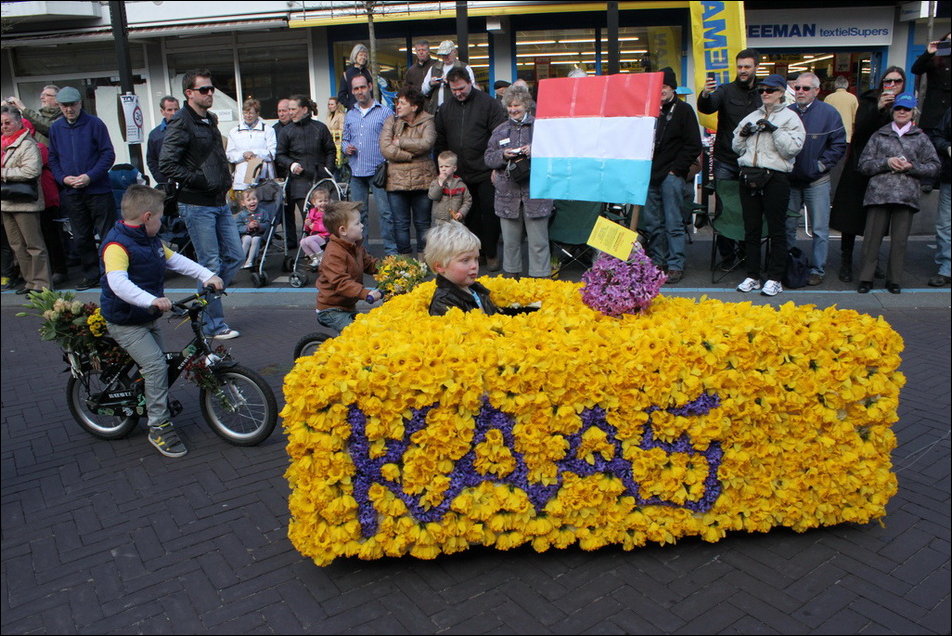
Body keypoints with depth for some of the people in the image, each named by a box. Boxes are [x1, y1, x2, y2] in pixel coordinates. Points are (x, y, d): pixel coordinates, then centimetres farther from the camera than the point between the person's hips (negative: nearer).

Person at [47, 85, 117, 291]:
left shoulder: (95, 124, -4)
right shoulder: (55, 128, 8)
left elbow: (108, 154, -7)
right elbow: (52, 158, 12)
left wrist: (90, 176, -17)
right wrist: (63, 178, -7)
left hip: (98, 189, -4)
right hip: (70, 192, 4)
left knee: (107, 234, -1)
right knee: (81, 238, 10)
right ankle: (91, 274, 21)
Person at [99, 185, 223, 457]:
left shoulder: (151, 240, 6)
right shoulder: (117, 245, -24)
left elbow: (176, 260, 12)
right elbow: (117, 282, -39)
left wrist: (207, 276, 0)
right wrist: (151, 300, -52)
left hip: (148, 318, 9)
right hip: (125, 322, -9)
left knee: (159, 362, 17)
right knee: (155, 365, -17)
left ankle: (157, 402, 40)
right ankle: (159, 427, -8)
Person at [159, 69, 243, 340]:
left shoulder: (211, 120, 16)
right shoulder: (181, 123, -11)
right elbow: (167, 164, -17)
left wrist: (225, 180, 14)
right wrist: (200, 180, -17)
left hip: (219, 203, 8)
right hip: (197, 205, -8)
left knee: (235, 256, 10)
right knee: (211, 265, -3)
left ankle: (204, 304, 25)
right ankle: (213, 325, 9)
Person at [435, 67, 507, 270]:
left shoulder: (488, 103, -3)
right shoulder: (446, 108, 11)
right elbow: (440, 142, 15)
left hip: (485, 173, -4)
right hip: (459, 174, 4)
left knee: (489, 213, -1)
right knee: (470, 215, 11)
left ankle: (491, 254, 11)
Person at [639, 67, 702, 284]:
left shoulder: (683, 110, 2)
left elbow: (693, 146, -3)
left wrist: (676, 169, -9)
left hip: (671, 175, -5)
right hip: (650, 175, 5)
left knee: (673, 223, -4)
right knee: (651, 223, 8)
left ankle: (675, 265, 0)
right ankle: (657, 262, 18)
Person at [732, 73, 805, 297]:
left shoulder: (790, 117, 2)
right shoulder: (751, 117, 18)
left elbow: (792, 148, -11)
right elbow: (737, 148, 17)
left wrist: (774, 130, -16)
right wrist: (743, 134, -1)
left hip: (775, 178, -5)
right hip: (748, 176, 5)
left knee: (776, 230, -1)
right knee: (751, 229, 8)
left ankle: (775, 279, 5)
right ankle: (752, 276, 16)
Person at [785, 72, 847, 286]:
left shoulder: (829, 113, -2)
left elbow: (839, 144, -2)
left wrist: (821, 165, -9)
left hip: (817, 182, -3)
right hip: (790, 180, 3)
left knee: (819, 228, 2)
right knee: (787, 226, 10)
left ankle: (817, 269, 11)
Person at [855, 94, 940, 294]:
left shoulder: (920, 138, 14)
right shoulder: (879, 136, 13)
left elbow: (934, 167, 11)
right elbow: (864, 165, 6)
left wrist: (912, 167, -6)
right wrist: (886, 162, -9)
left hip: (906, 195, 1)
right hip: (878, 193, 0)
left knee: (899, 240, 2)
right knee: (872, 237, -3)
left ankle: (894, 280, 11)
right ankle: (866, 279, 5)